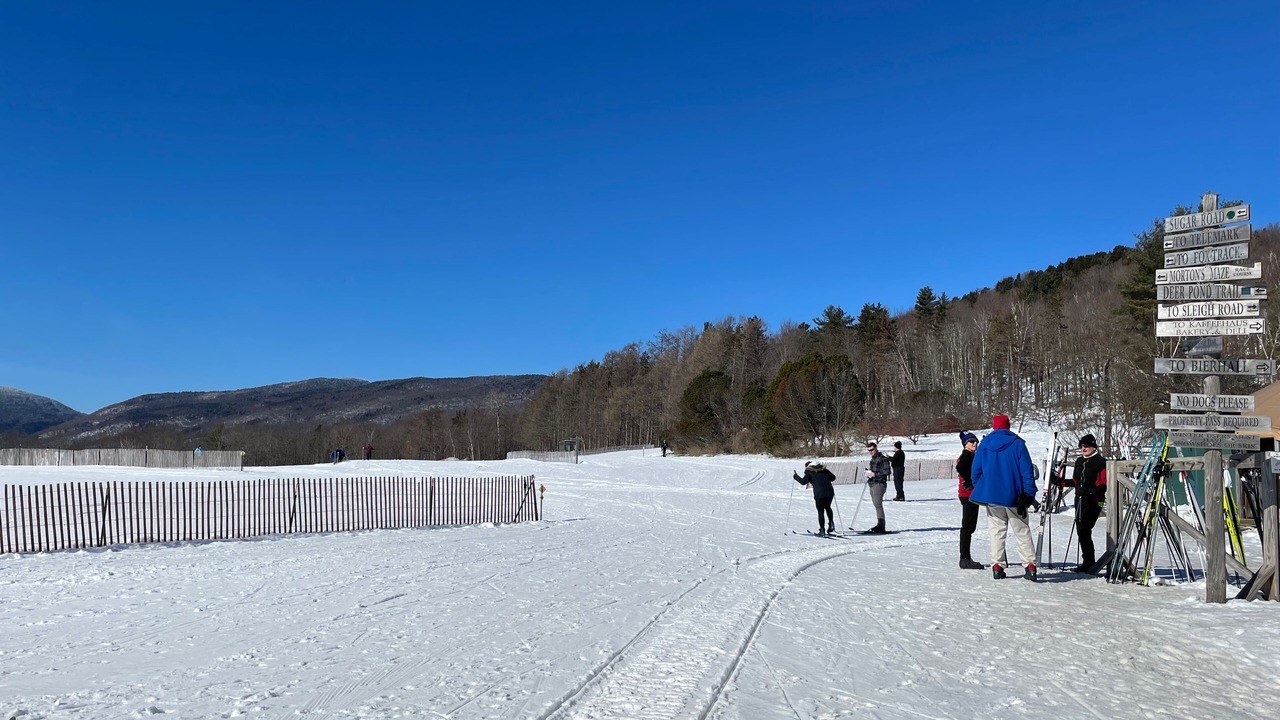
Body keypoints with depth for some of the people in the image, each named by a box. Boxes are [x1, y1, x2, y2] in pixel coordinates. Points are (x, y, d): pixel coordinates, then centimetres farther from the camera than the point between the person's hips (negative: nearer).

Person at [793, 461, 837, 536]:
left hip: (819, 494, -5)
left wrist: (795, 476, 6)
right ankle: (831, 523, 12)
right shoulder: (823, 469, 17)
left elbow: (803, 481, -7)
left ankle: (822, 530, 2)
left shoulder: (809, 472, 3)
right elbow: (833, 477, 19)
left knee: (820, 511, 4)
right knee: (827, 507, 26)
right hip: (830, 492, 5)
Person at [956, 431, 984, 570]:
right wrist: (969, 482, -20)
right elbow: (959, 467, -30)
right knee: (968, 526, -9)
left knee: (968, 527, 13)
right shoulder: (967, 455, -11)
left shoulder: (971, 456, 20)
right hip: (969, 494, -10)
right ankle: (965, 559, -7)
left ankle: (965, 558, 18)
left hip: (971, 495, 10)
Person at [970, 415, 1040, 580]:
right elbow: (1026, 470, -7)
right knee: (1022, 531, 7)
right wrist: (1029, 493, -4)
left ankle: (997, 566, 2)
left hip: (991, 495, 1)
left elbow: (976, 470, 5)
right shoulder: (1017, 443, -4)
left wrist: (979, 491, 17)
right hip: (1014, 497, -1)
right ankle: (1029, 565, 0)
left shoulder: (984, 444, 2)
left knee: (996, 531, 8)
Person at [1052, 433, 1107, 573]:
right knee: (1081, 531, 8)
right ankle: (1088, 562, 18)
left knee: (1084, 530, -13)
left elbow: (1104, 485, -11)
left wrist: (1091, 491, -25)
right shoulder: (1079, 461, 17)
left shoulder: (1101, 462, -6)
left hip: (1094, 501, -8)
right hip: (1080, 499, 8)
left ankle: (1088, 562, -6)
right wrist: (1058, 481, 19)